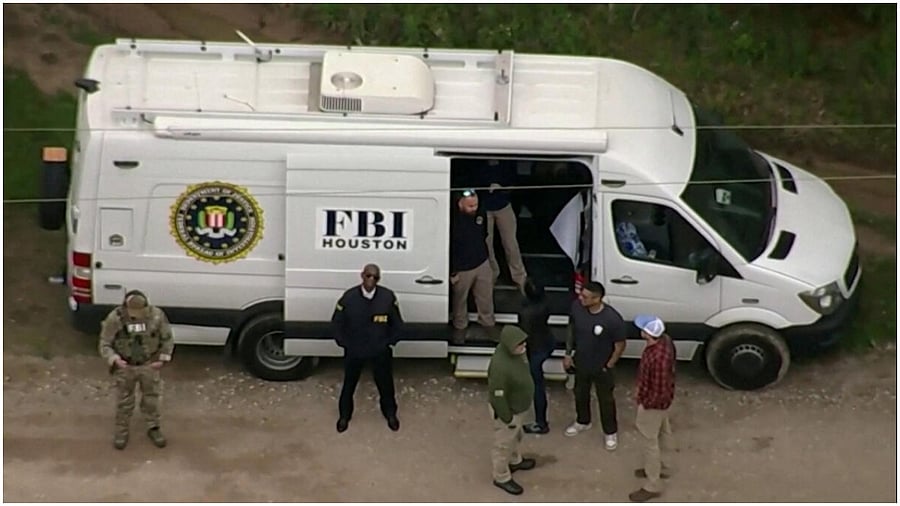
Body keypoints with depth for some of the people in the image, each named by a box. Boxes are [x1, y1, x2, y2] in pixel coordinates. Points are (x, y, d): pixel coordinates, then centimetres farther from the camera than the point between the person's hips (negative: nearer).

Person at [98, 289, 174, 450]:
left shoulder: (157, 315, -18)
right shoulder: (114, 318, -22)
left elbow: (167, 339, -2)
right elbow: (104, 344, -12)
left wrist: (163, 358, -11)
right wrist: (115, 359, -28)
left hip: (149, 365, 1)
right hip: (125, 367, -1)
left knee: (151, 398, 16)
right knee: (124, 402, 14)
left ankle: (153, 428, 37)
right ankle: (121, 432, 34)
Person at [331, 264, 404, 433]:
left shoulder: (388, 297, -15)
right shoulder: (349, 297, -17)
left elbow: (397, 323, -1)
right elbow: (337, 322, -3)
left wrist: (389, 342, -3)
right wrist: (345, 343, -4)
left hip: (380, 351, 0)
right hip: (354, 350, 0)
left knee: (385, 383, 17)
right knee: (349, 383, 17)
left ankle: (390, 414, 42)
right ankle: (344, 415, 40)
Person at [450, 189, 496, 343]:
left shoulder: (480, 214, -11)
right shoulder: (452, 220, -28)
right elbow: (447, 248, -19)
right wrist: (451, 273, -13)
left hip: (482, 264, 4)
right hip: (461, 269, -4)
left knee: (486, 297, 18)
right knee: (460, 300, 18)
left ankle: (488, 323, 41)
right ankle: (460, 326, 40)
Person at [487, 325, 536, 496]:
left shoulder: (514, 352, -13)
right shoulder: (500, 366, -41)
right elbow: (498, 397, -30)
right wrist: (508, 418, -18)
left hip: (516, 406, 8)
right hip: (507, 410, -8)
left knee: (515, 436, 32)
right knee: (504, 444, 15)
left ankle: (515, 461, 58)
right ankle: (501, 477, 37)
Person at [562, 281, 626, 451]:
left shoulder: (612, 319, -34)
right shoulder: (576, 307, -20)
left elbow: (620, 346, -18)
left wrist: (608, 366, -9)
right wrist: (568, 353, 4)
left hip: (601, 367, -4)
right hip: (581, 363, 4)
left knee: (606, 400, 18)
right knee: (580, 394, 27)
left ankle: (610, 432, 43)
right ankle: (583, 422, 55)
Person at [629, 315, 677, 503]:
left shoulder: (658, 359, -41)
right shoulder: (663, 340, -12)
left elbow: (660, 393, -31)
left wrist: (645, 405, -15)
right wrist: (641, 388, 12)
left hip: (654, 403, -9)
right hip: (661, 400, 9)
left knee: (650, 441, 9)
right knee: (660, 433, 28)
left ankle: (653, 486, 26)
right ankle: (658, 467, 51)